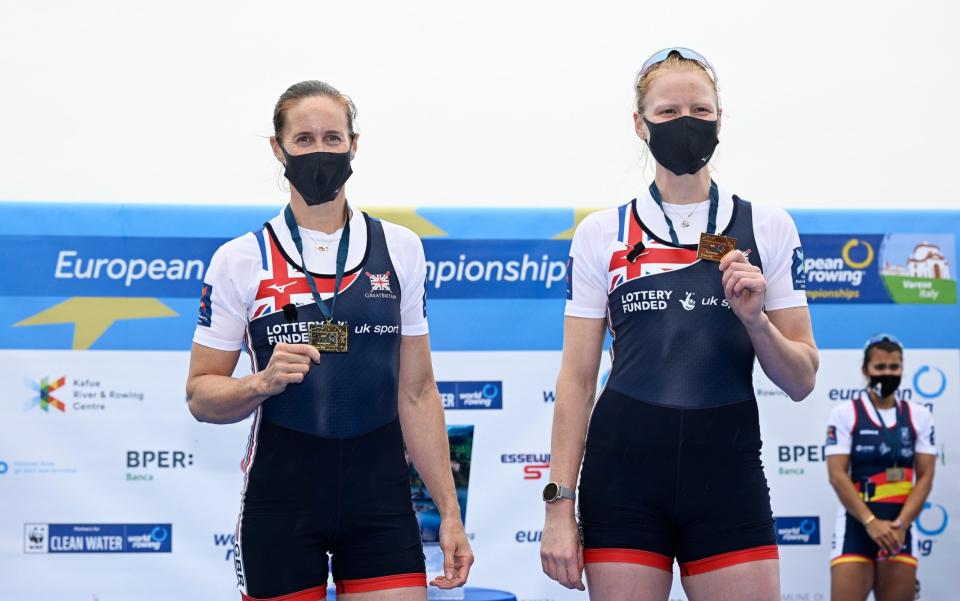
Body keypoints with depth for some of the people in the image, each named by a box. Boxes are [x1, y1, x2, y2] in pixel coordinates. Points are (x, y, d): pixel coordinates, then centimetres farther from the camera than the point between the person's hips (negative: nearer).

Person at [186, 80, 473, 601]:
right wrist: (262, 383, -18)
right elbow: (200, 396, 2)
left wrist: (449, 511, 6)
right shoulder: (240, 260, 0)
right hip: (280, 495, -1)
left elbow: (416, 392, 9)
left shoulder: (399, 249, 7)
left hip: (380, 498, 1)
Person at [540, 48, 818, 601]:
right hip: (625, 471, 0)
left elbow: (801, 381, 5)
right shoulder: (601, 234, 5)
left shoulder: (769, 228, 5)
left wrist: (754, 318, -13)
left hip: (729, 472, 0)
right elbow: (577, 379, 4)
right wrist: (559, 505, -2)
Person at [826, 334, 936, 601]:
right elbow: (837, 476, -7)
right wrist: (871, 522, -17)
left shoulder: (920, 417, 9)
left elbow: (925, 477, 3)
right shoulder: (844, 414, 0)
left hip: (900, 529, 3)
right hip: (856, 526, -3)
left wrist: (901, 524, -11)